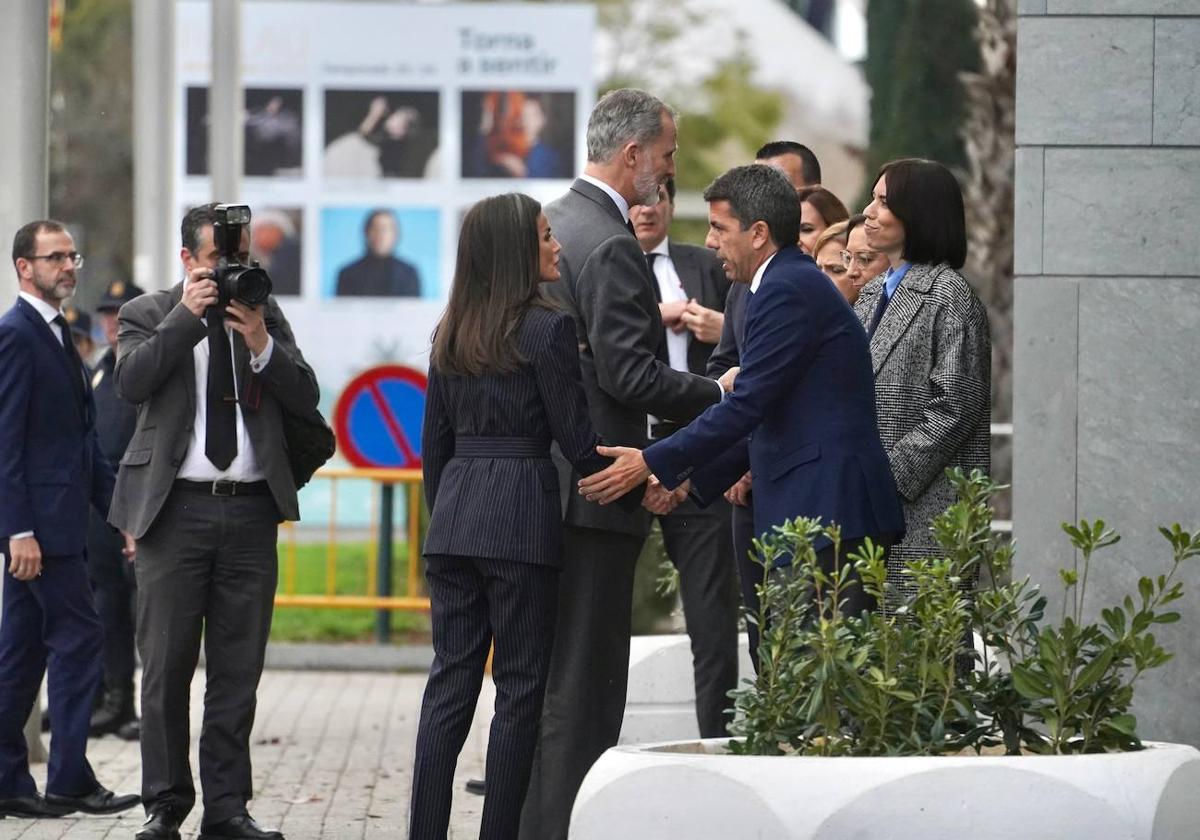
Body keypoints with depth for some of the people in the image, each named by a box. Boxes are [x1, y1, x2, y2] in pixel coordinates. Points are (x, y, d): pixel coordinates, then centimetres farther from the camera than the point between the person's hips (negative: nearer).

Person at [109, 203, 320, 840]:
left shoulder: (265, 315, 13)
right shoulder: (150, 315, 5)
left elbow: (305, 397, 5)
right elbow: (131, 382, -13)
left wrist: (261, 345, -10)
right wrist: (187, 315, -14)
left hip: (250, 509, 3)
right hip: (176, 507, -3)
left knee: (238, 669, 4)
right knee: (166, 667, -1)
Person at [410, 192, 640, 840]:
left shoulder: (451, 335, 11)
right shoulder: (547, 329, -8)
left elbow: (435, 441, 14)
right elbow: (577, 438, -9)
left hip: (454, 515, 6)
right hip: (522, 516, -6)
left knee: (449, 681, 7)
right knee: (519, 688, 1)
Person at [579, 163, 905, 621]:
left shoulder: (787, 291, -12)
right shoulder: (799, 283, 22)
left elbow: (746, 405, -17)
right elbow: (769, 420, 25)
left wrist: (652, 464, -10)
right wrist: (692, 480, 21)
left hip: (827, 510, -11)